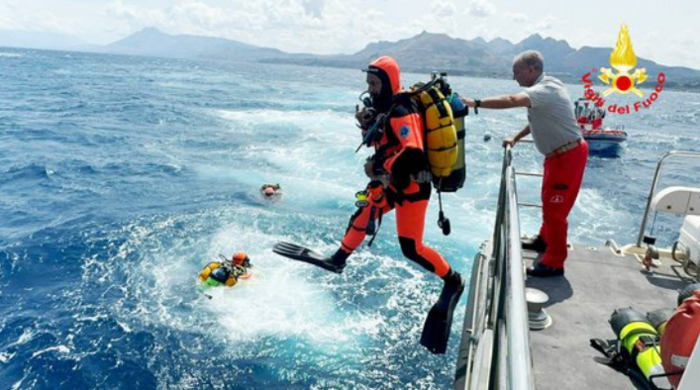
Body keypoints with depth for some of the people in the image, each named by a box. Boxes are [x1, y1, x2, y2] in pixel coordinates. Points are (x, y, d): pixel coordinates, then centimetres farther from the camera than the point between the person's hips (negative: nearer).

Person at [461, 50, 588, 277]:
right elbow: (538, 120, 22)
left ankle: (554, 263, 6)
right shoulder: (542, 89, 9)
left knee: (555, 207, -4)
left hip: (568, 155, -10)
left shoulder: (545, 90, -23)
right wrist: (515, 139, 20)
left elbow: (512, 101, -40)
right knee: (549, 202, 22)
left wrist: (475, 103, -40)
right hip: (558, 154, 10)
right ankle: (544, 240, 41)